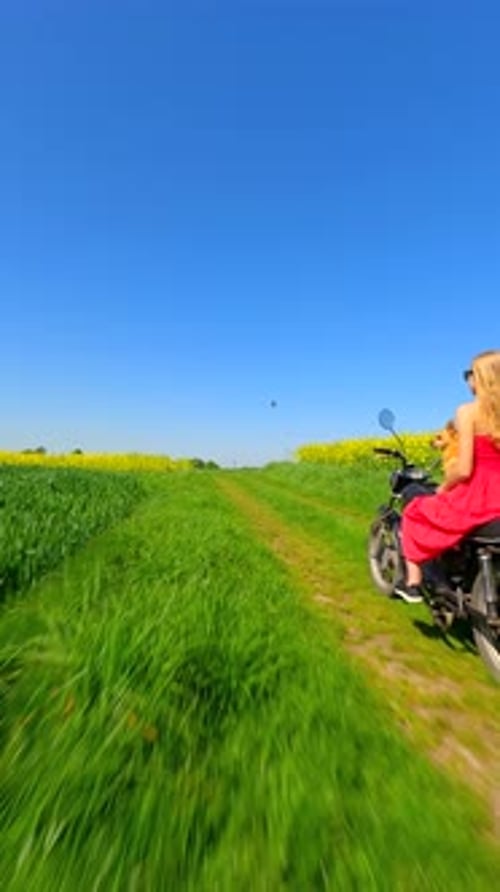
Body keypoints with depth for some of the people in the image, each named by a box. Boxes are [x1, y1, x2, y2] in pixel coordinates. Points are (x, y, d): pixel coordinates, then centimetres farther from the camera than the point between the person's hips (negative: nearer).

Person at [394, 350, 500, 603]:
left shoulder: (467, 411, -14)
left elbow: (464, 470, -18)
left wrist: (441, 489, -1)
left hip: (473, 498, -7)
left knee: (414, 513, 16)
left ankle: (413, 583, 19)